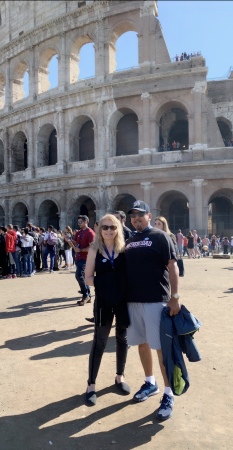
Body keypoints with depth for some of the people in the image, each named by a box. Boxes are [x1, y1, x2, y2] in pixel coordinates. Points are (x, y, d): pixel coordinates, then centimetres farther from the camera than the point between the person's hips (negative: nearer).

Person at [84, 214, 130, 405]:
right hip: (103, 301, -1)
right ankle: (91, 384, 20)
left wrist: (124, 285, -15)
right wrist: (102, 283, -14)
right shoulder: (94, 250, -2)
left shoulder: (125, 248, -1)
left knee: (122, 338, 15)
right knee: (99, 341, 4)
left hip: (124, 300, 2)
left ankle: (120, 376, 36)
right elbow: (88, 278, -2)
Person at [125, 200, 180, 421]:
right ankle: (150, 383, 35)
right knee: (142, 344, 16)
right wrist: (124, 297, 13)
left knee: (161, 347, 1)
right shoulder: (130, 241, 12)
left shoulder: (160, 236, -5)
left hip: (156, 301, -6)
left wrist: (174, 297, -16)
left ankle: (168, 395, 15)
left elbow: (172, 266, -10)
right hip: (133, 301, 6)